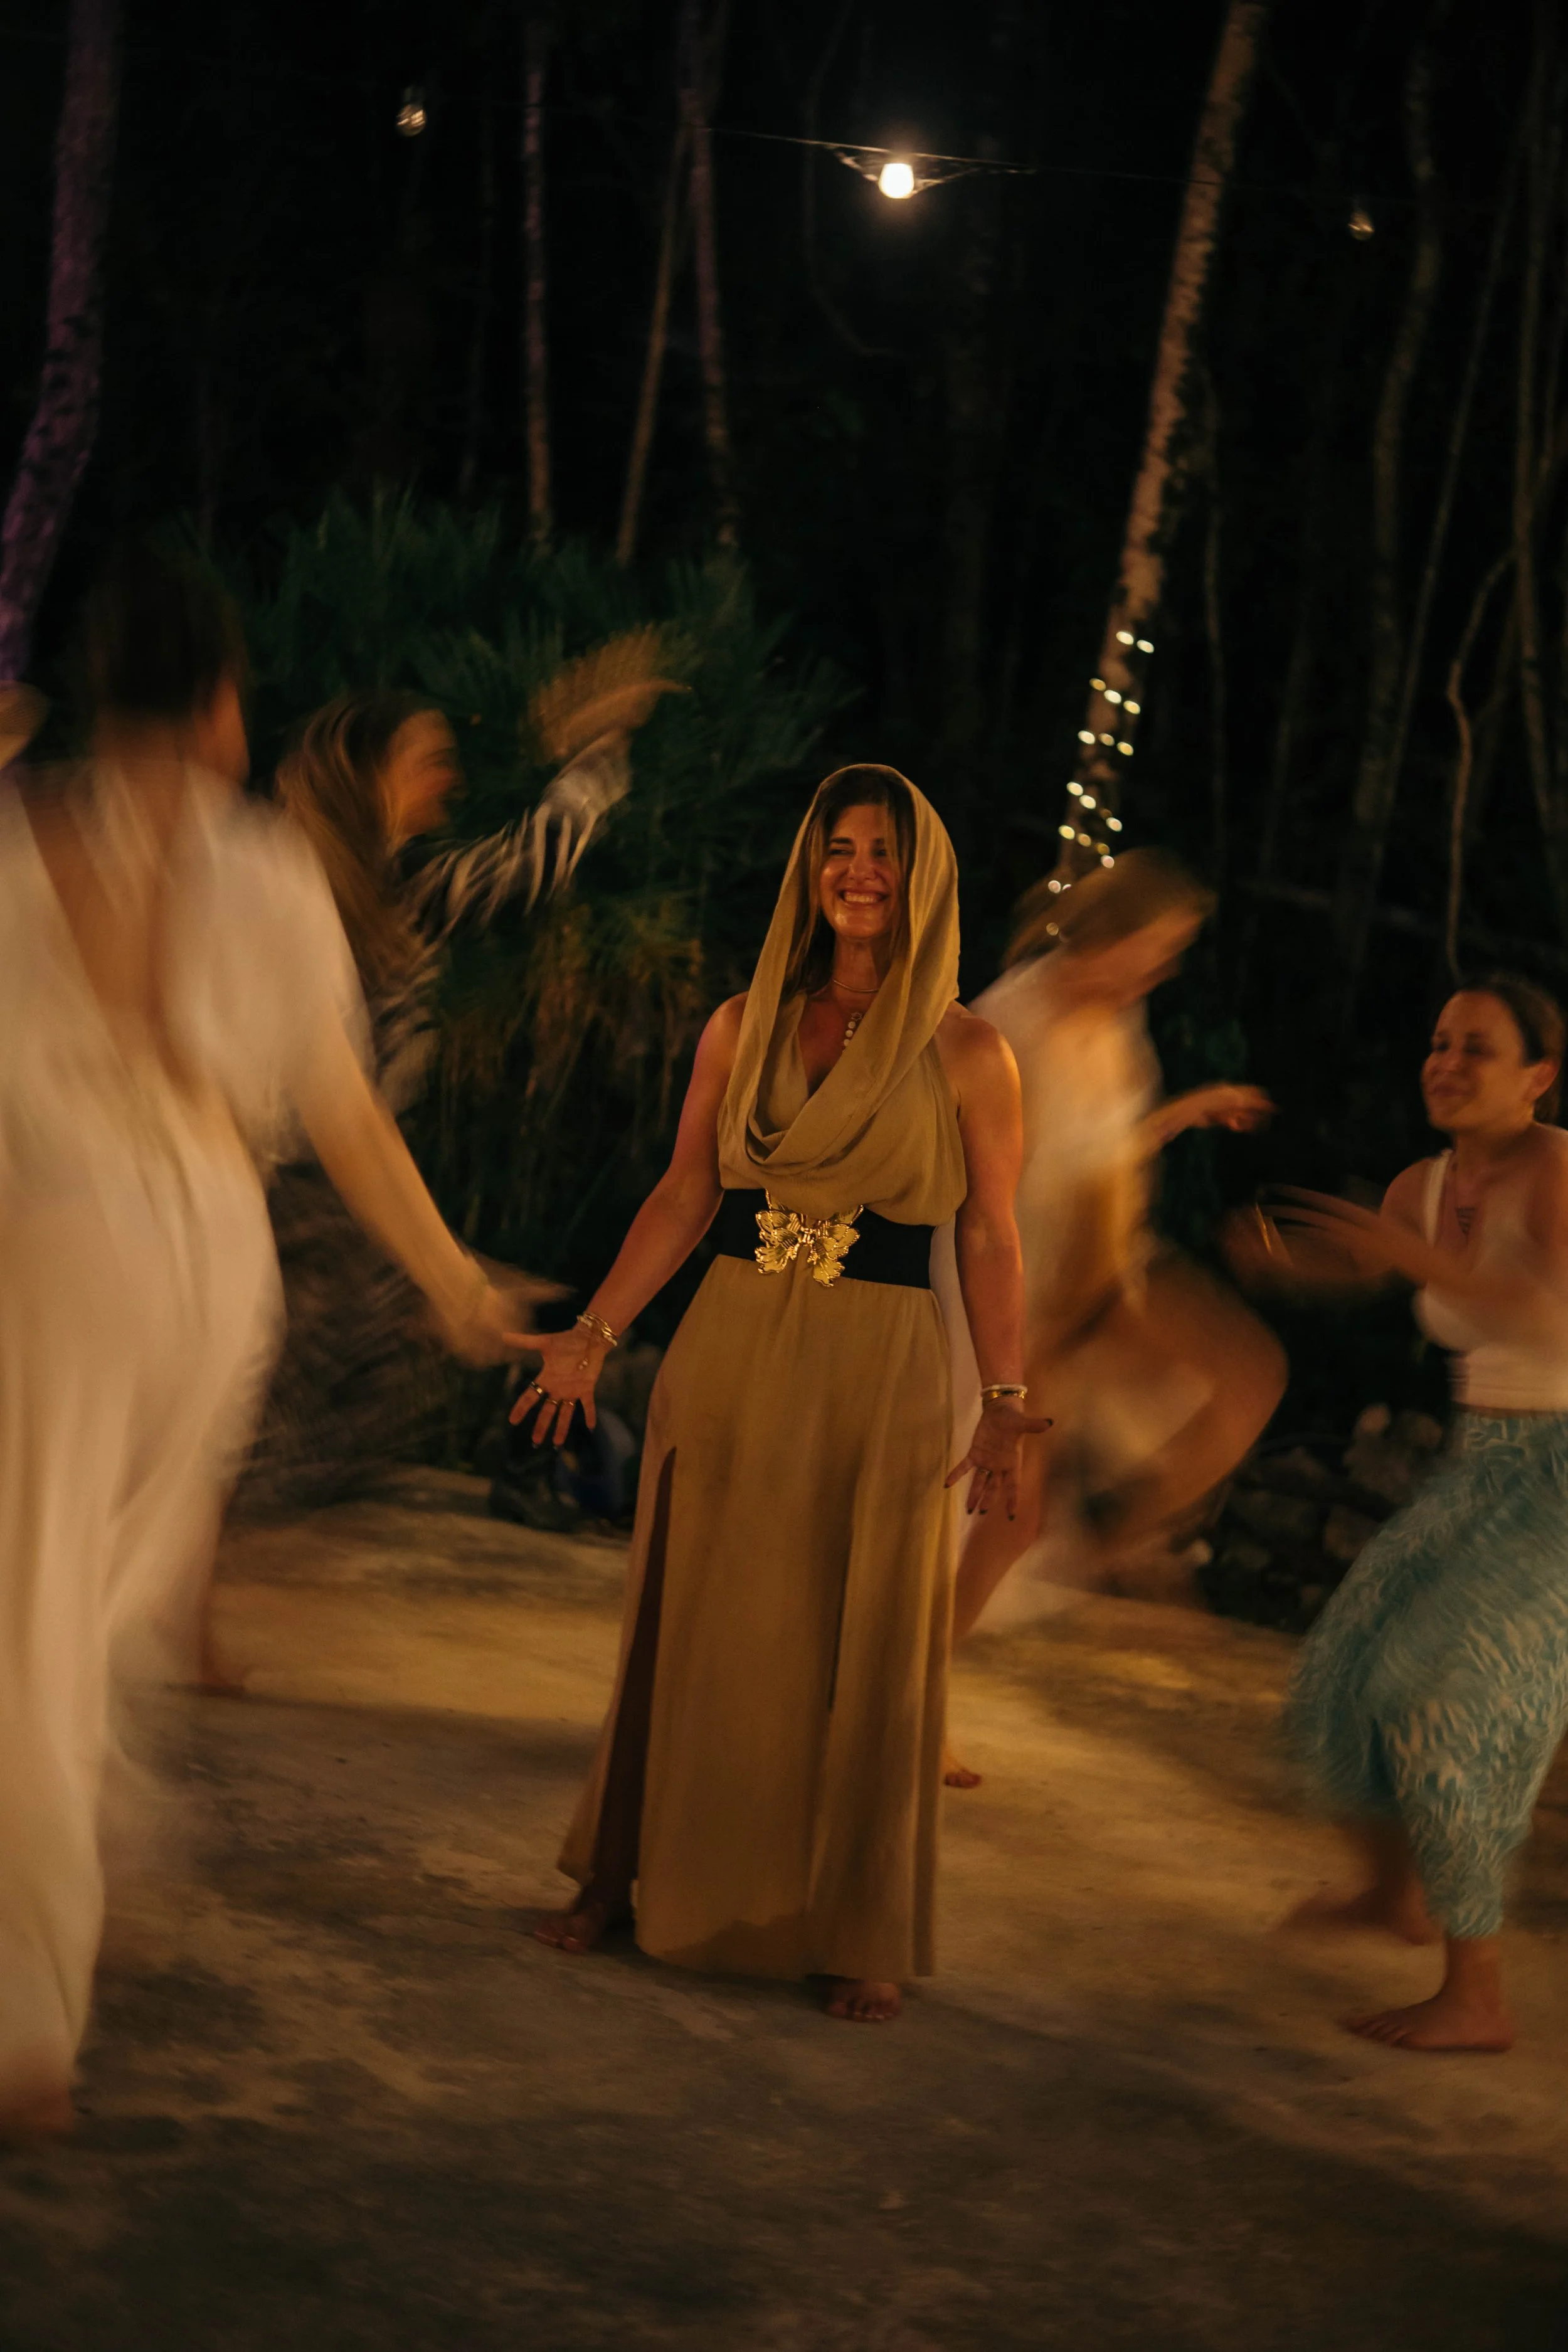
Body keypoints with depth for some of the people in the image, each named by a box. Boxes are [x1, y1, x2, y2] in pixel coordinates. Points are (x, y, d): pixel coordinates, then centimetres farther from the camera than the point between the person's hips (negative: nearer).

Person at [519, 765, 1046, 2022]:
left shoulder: (965, 1053, -2)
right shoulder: (743, 1029, 5)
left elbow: (990, 1238, -2)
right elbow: (685, 1196, 8)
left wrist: (1006, 1401, -6)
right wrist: (596, 1333, 3)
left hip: (879, 1374, -2)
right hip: (729, 1353, 3)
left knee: (862, 1656, 2)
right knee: (694, 1629, 9)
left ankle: (859, 1936, 12)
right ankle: (626, 1880, 22)